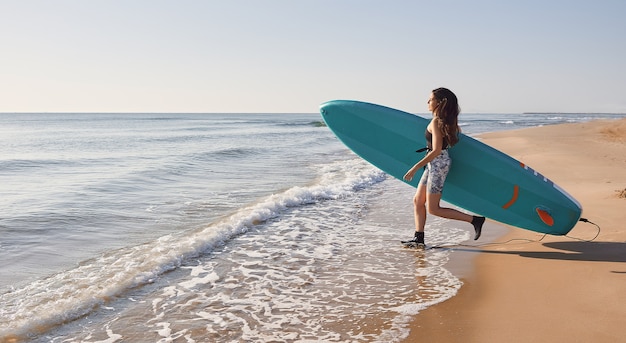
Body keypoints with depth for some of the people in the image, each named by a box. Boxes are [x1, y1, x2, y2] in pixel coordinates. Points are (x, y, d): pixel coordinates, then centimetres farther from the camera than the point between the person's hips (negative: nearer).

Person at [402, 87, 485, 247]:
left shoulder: (436, 122, -19)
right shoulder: (446, 120, 8)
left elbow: (436, 151, -24)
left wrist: (415, 168, -22)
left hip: (438, 163, -10)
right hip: (434, 164, 10)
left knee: (433, 209, -3)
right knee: (418, 201, 12)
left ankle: (474, 219, -2)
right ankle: (418, 239, 15)